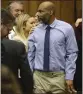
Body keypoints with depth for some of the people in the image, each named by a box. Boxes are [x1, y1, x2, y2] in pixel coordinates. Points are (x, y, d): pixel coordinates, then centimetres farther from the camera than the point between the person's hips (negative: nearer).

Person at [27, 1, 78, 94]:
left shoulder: (66, 28, -2)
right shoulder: (35, 31, 3)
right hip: (39, 76, 2)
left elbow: (72, 54, -3)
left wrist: (69, 77, -7)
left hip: (59, 76, -2)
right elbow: (30, 54, 7)